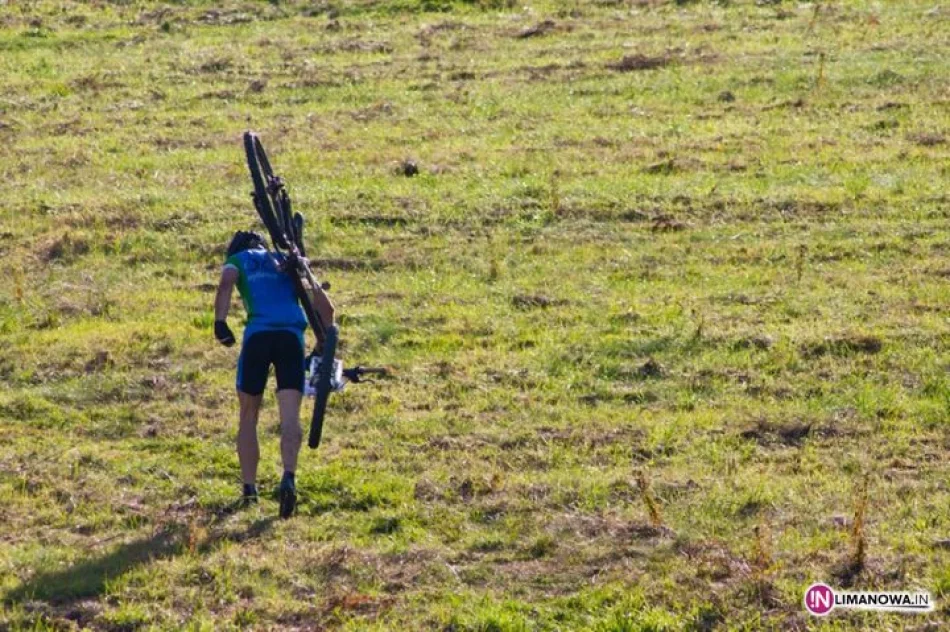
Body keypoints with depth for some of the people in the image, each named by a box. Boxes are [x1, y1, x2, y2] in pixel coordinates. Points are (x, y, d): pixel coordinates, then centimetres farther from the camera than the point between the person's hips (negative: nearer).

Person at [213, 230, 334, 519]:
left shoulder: (237, 260, 22)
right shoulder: (285, 262, 31)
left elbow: (226, 283, -3)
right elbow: (324, 305, 25)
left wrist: (220, 322, -14)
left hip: (258, 333, -2)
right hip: (293, 334, 2)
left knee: (248, 416, 14)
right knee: (290, 416, -7)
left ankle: (249, 488, 12)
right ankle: (288, 477, -31)